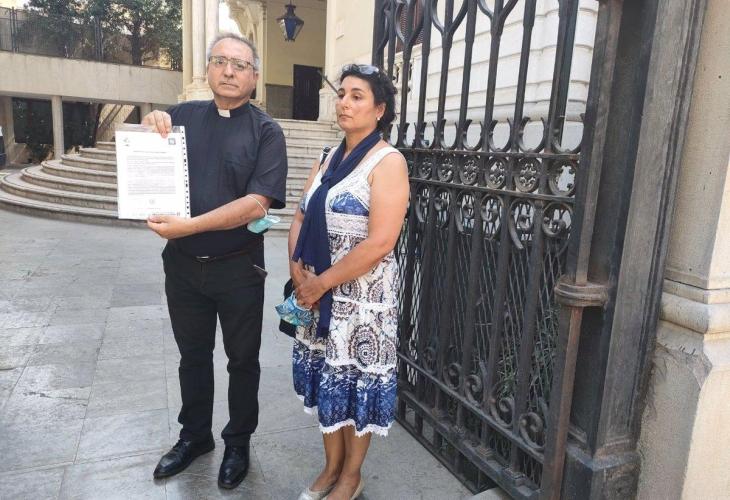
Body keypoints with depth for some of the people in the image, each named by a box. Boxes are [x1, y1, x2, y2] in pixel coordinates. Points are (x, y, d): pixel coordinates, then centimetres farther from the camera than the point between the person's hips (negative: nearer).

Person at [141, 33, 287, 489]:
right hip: (183, 264, 4)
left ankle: (238, 443, 35)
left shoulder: (266, 132, -8)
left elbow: (256, 204, -19)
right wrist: (150, 127, -7)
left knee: (242, 360, 13)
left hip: (239, 268, -3)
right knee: (193, 354, 19)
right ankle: (195, 436, 41)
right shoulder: (183, 115, 4)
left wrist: (189, 225, -25)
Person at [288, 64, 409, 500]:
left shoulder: (388, 162, -12)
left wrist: (320, 283, -16)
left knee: (356, 379, 7)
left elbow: (379, 243, -21)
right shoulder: (329, 158, 10)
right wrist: (298, 272, -7)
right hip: (319, 292, 7)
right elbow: (301, 220, 10)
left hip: (363, 296, -6)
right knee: (327, 376, 15)